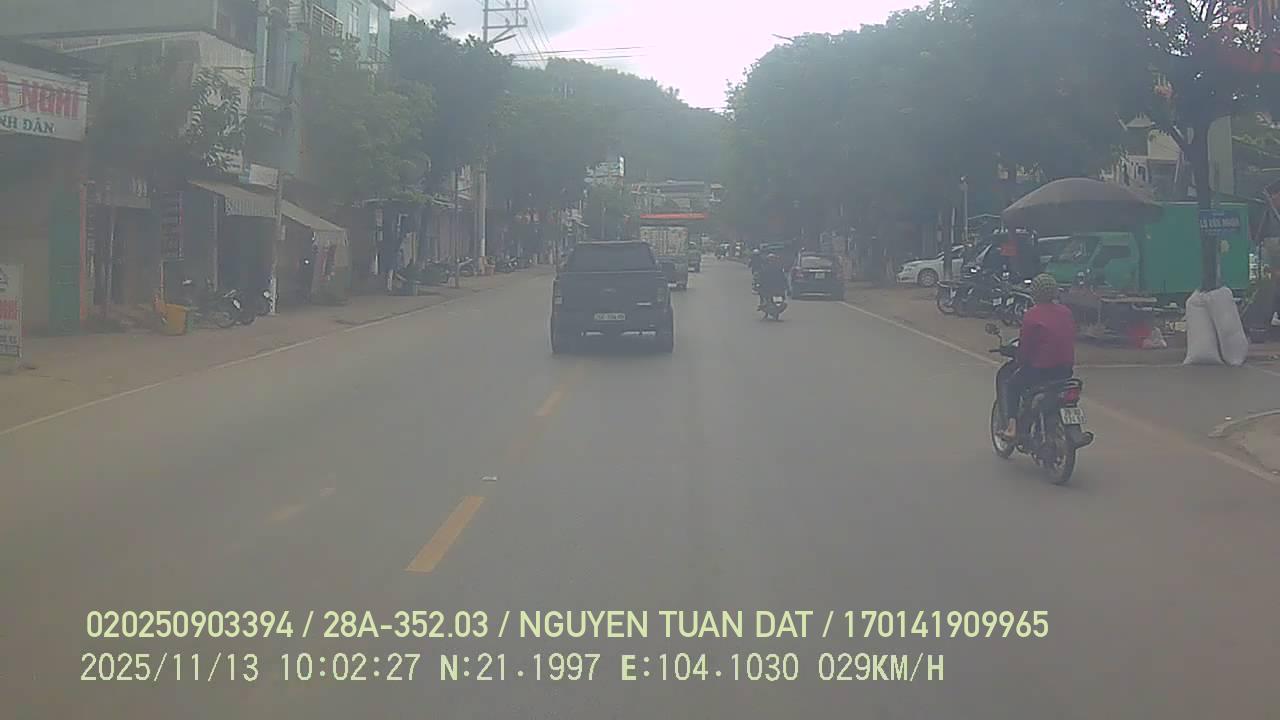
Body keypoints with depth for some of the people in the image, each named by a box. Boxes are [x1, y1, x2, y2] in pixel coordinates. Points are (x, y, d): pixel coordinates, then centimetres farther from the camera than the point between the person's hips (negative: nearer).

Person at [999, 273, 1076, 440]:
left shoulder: (1032, 315, -13)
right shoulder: (1066, 312, 7)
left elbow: (1025, 345, -10)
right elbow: (1071, 339, 15)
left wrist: (1020, 362, 8)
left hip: (1041, 368, -7)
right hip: (1066, 369, 7)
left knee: (1010, 386, 12)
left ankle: (1012, 425, -2)